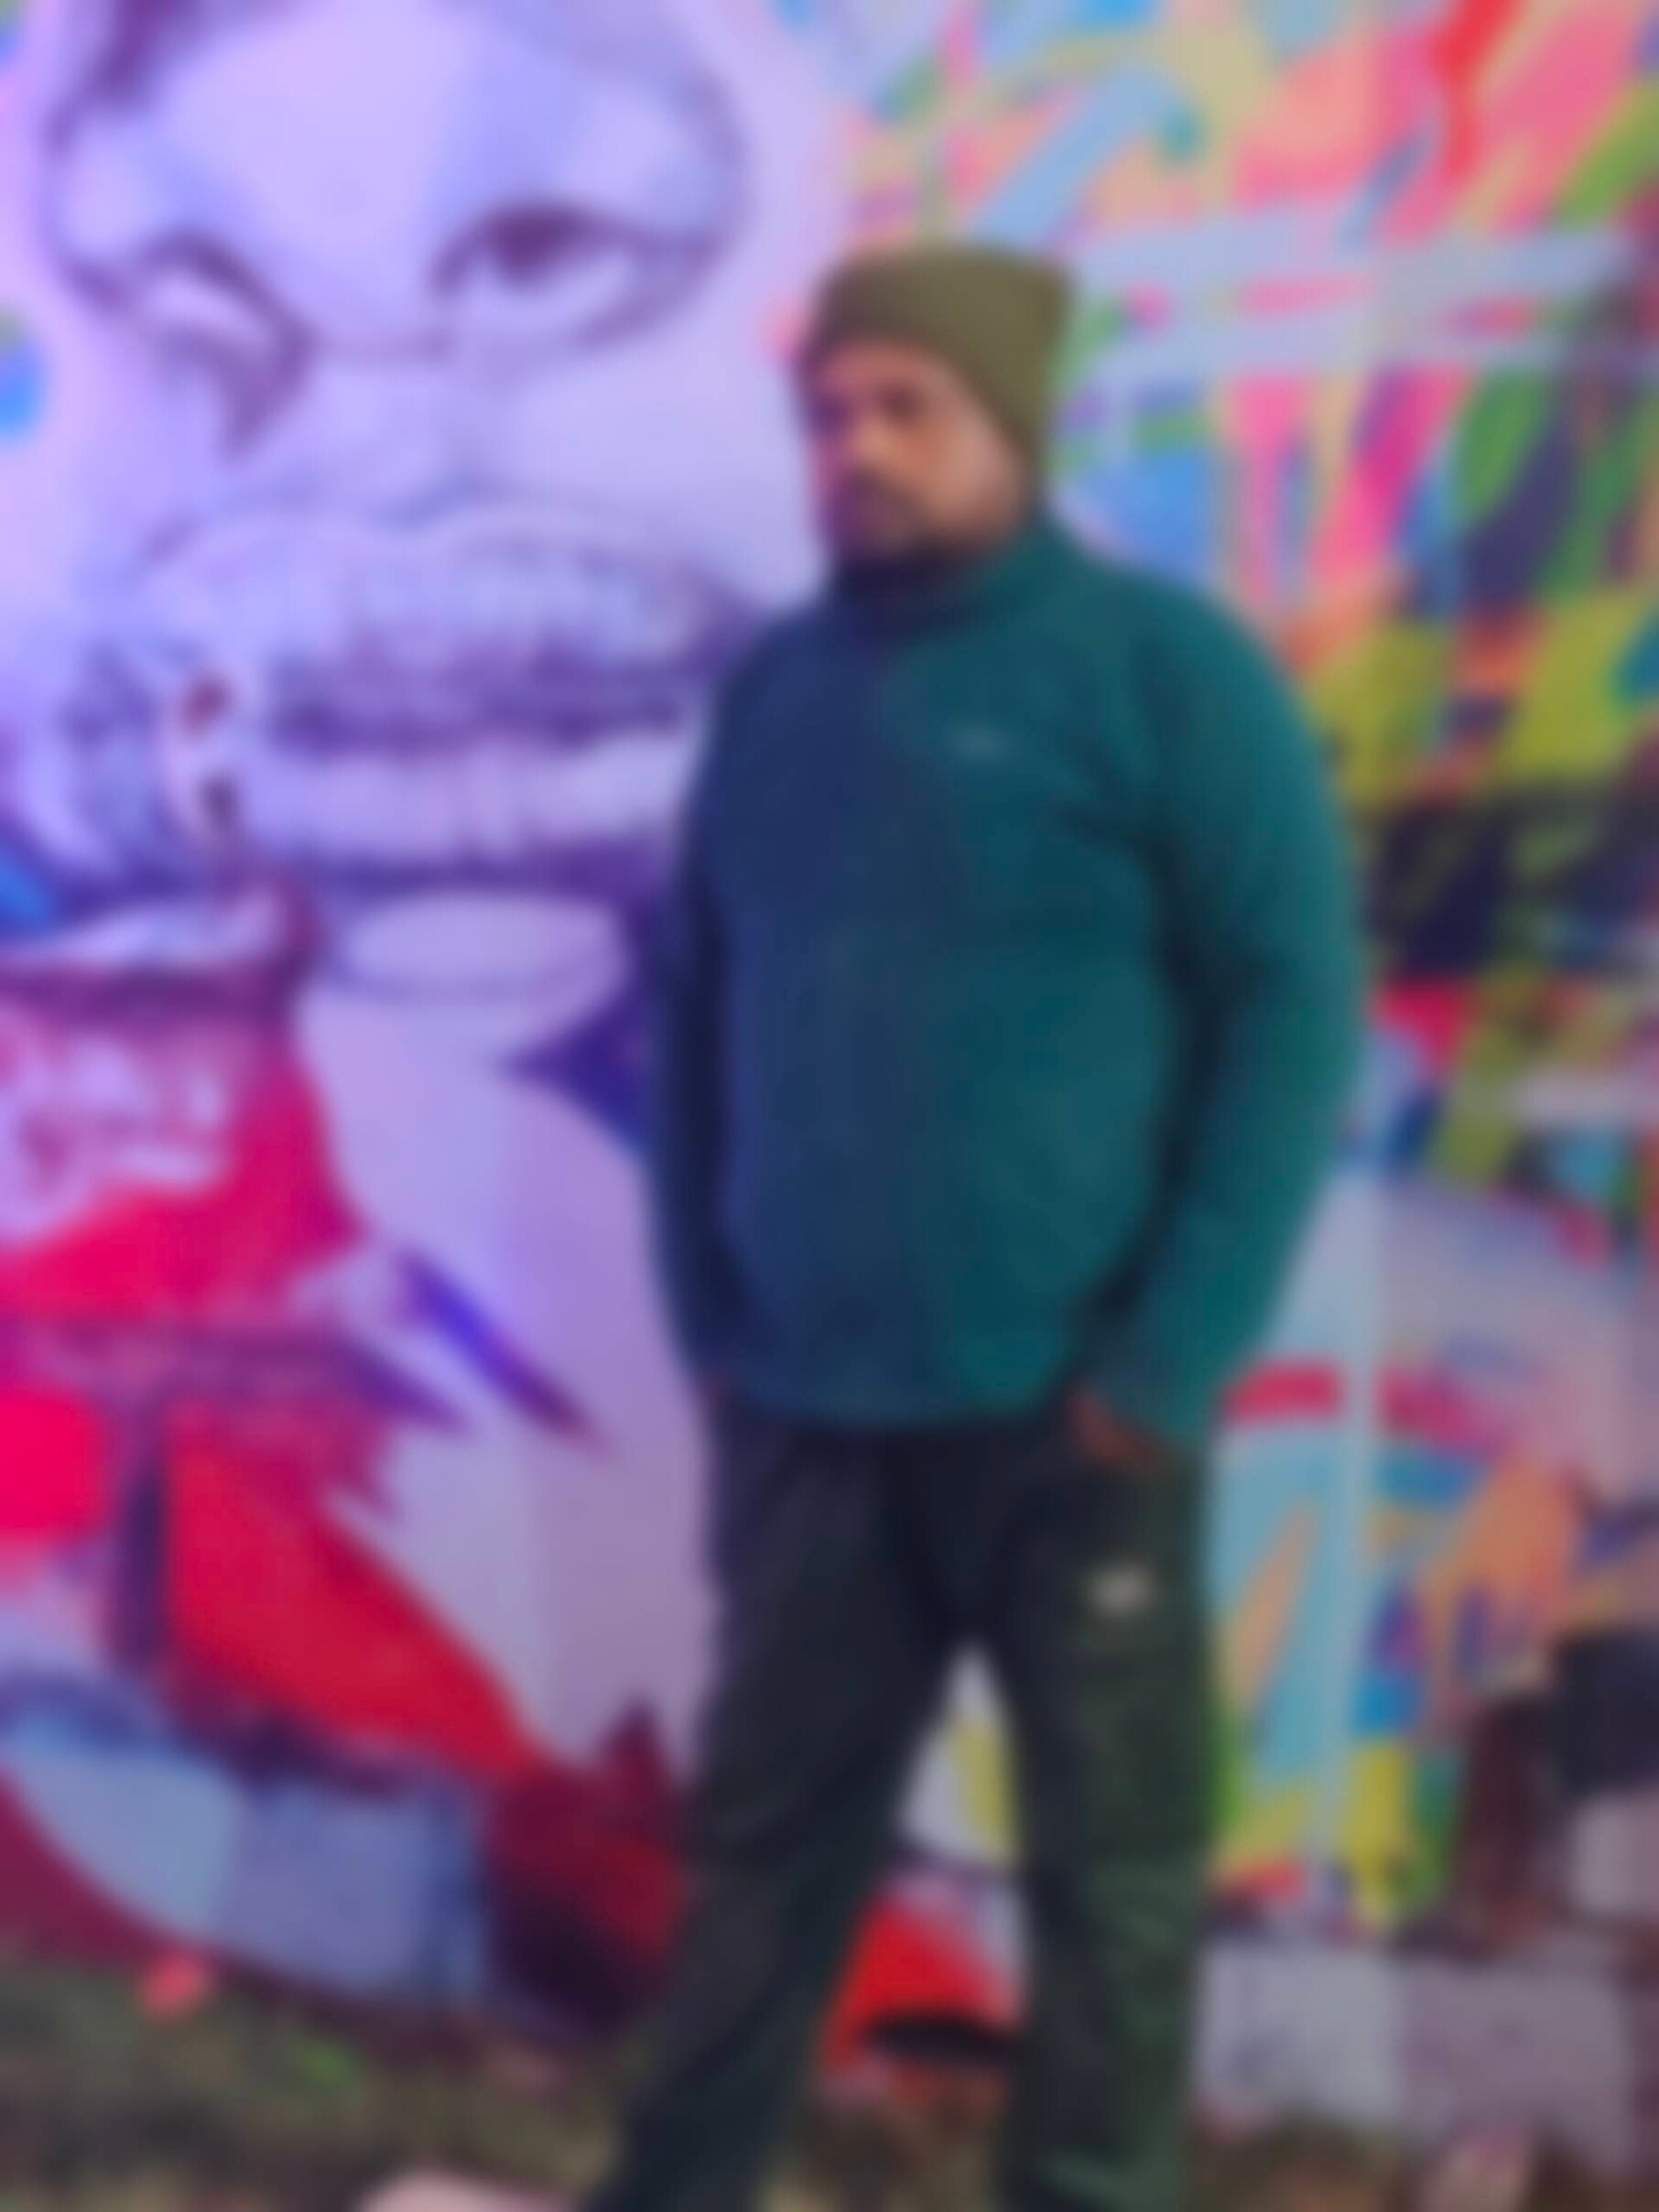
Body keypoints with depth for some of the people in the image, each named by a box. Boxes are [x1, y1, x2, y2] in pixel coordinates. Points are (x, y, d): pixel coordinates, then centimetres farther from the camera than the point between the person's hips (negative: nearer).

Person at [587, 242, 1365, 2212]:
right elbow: (697, 1011, 16)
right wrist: (709, 1312, 8)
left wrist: (1174, 1360, -13)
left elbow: (1294, 1008, -8)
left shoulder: (1162, 667, -4)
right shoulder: (774, 691, 9)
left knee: (1111, 1871, 8)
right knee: (766, 1837, 15)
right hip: (807, 1406, 4)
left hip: (1068, 1408, -4)